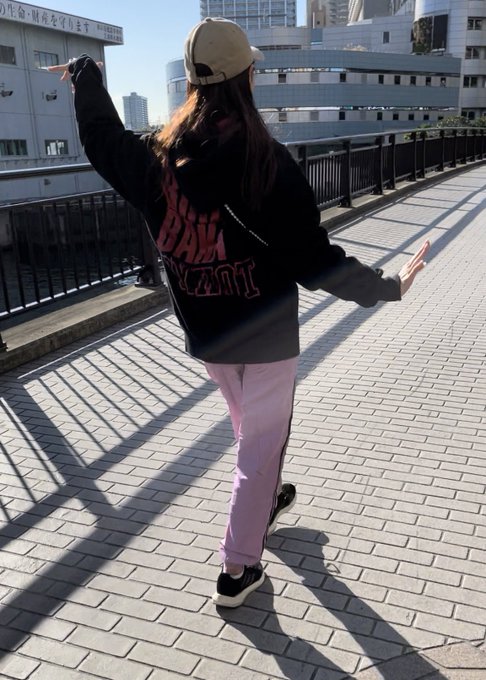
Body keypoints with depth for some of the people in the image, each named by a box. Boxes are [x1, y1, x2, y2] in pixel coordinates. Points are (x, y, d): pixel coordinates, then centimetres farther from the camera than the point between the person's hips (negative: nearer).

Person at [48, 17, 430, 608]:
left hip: (204, 335, 6)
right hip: (264, 334, -5)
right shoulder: (266, 161, -22)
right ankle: (237, 569, 19)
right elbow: (314, 261, -22)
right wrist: (387, 287, -9)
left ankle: (263, 502, 53)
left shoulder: (162, 160, -7)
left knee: (248, 425, 29)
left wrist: (85, 76, 31)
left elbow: (104, 141, 14)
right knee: (262, 439, 11)